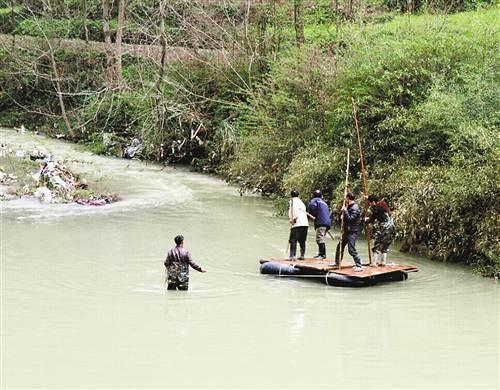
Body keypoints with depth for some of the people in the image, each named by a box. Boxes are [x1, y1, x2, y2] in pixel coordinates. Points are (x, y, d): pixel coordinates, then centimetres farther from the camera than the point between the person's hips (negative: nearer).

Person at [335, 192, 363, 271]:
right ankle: (337, 262, 32)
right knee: (340, 246, 18)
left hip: (352, 232, -10)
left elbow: (350, 219, -25)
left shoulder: (355, 208, -18)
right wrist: (343, 212, 2)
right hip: (347, 231, 10)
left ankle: (359, 266, -10)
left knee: (351, 250, -14)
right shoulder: (349, 206, 12)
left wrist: (345, 211, -21)